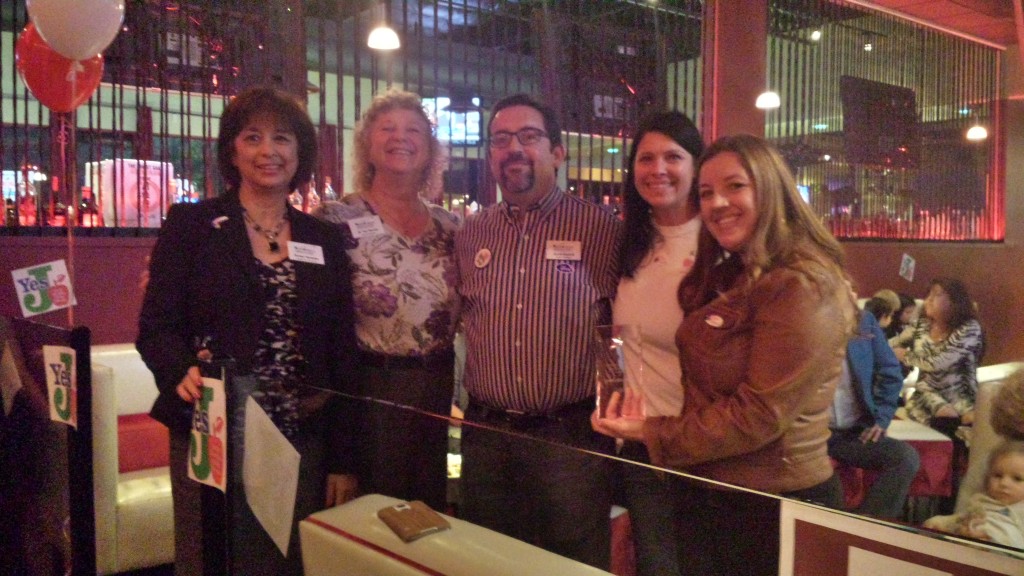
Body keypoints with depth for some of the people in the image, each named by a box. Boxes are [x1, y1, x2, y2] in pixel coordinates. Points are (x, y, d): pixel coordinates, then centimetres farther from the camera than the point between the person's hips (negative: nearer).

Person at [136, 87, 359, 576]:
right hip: (212, 436, -2)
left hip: (301, 439, 3)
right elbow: (156, 327, -3)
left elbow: (342, 351, 8)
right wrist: (183, 374, -25)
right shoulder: (190, 224, 1)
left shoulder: (325, 240, 8)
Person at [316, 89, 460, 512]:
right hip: (366, 390, -4)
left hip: (437, 391, 5)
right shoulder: (338, 220, -7)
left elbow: (465, 310, 15)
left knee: (429, 508, 17)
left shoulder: (449, 226, 7)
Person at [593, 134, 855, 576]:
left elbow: (758, 415, -22)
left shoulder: (801, 287, -20)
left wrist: (653, 434, -15)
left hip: (772, 507, -8)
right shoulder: (727, 277, 9)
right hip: (707, 496, 8)